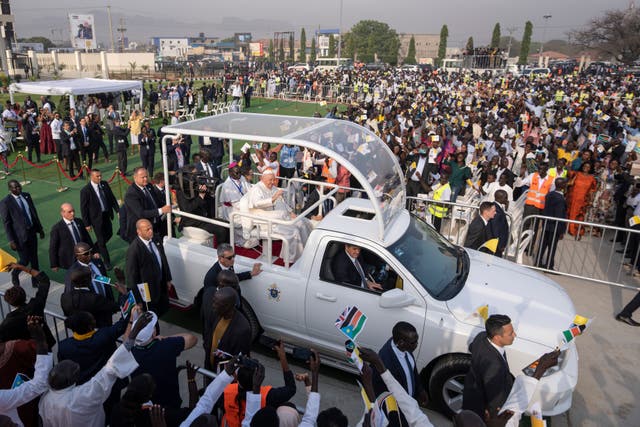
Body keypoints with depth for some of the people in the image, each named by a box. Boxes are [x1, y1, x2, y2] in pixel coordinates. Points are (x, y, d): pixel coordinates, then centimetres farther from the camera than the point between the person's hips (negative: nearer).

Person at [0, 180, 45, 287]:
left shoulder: (26, 196, 4)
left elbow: (34, 213, 13)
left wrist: (40, 229, 14)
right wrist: (11, 240, -13)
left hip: (32, 231, 5)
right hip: (20, 235, -5)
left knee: (34, 258, 13)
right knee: (25, 260, 1)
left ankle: (35, 280, 29)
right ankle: (14, 275, 32)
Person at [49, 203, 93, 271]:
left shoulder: (79, 222, 5)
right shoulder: (57, 228, -10)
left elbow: (87, 237, 13)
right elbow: (53, 248, -6)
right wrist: (54, 265, -4)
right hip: (70, 261, -4)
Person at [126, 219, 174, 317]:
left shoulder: (156, 241, -5)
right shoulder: (134, 249, -27)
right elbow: (132, 273, -20)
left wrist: (168, 279, 13)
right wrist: (137, 295, -14)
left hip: (161, 285, 7)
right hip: (147, 290, -6)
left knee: (163, 309, 23)